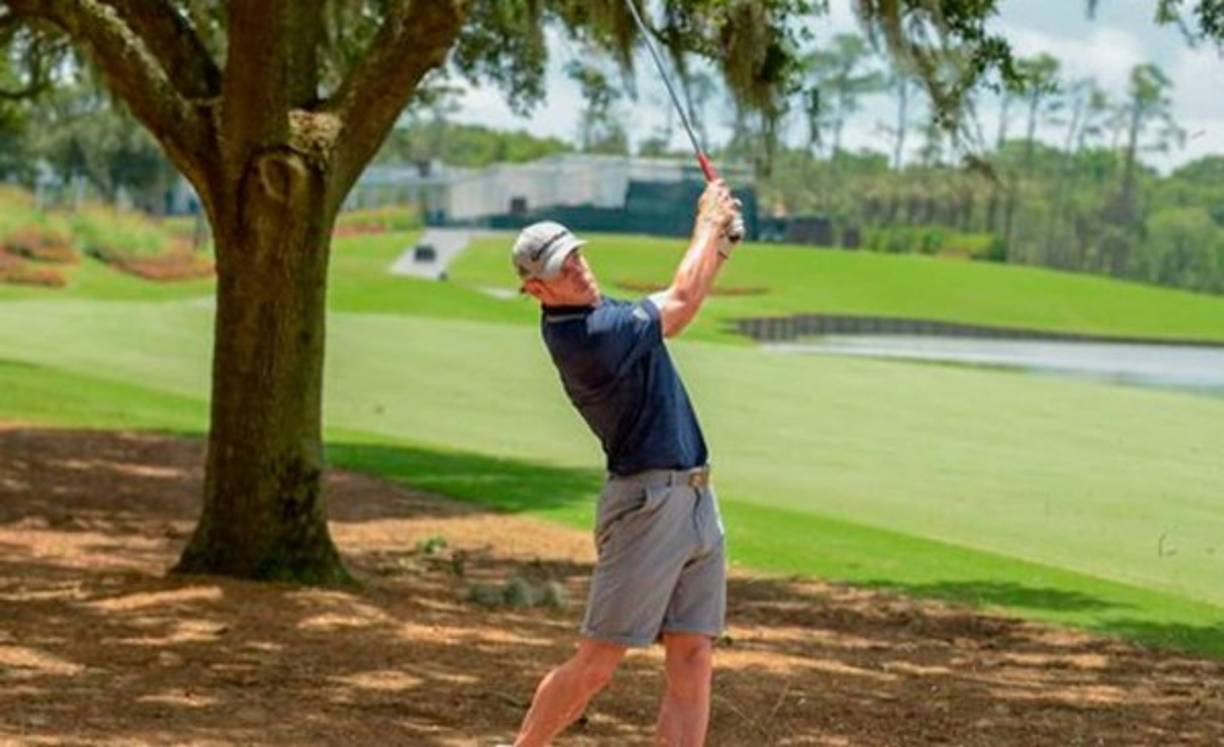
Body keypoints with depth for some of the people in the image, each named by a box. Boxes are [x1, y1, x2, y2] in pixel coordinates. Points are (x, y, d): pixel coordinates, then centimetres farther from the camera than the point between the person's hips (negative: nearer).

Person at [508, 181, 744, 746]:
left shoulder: (596, 312, 10)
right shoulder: (584, 339, -20)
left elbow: (677, 302, 25)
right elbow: (683, 303, -10)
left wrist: (717, 244, 8)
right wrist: (709, 223, 4)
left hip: (696, 502, 9)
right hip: (647, 503, -9)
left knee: (692, 663, 3)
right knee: (596, 664, -5)